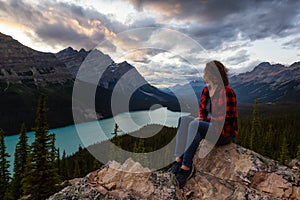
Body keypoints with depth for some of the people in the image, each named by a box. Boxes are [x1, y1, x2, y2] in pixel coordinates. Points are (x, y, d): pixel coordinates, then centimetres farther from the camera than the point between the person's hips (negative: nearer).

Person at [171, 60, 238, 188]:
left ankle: (186, 167, -26)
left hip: (225, 132, -7)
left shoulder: (226, 92, -15)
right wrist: (200, 118, -6)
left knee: (195, 125, -33)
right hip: (209, 127, 7)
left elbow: (225, 119, -19)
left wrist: (203, 120, -15)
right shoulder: (206, 90, 8)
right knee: (183, 119, -18)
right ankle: (179, 159, -24)